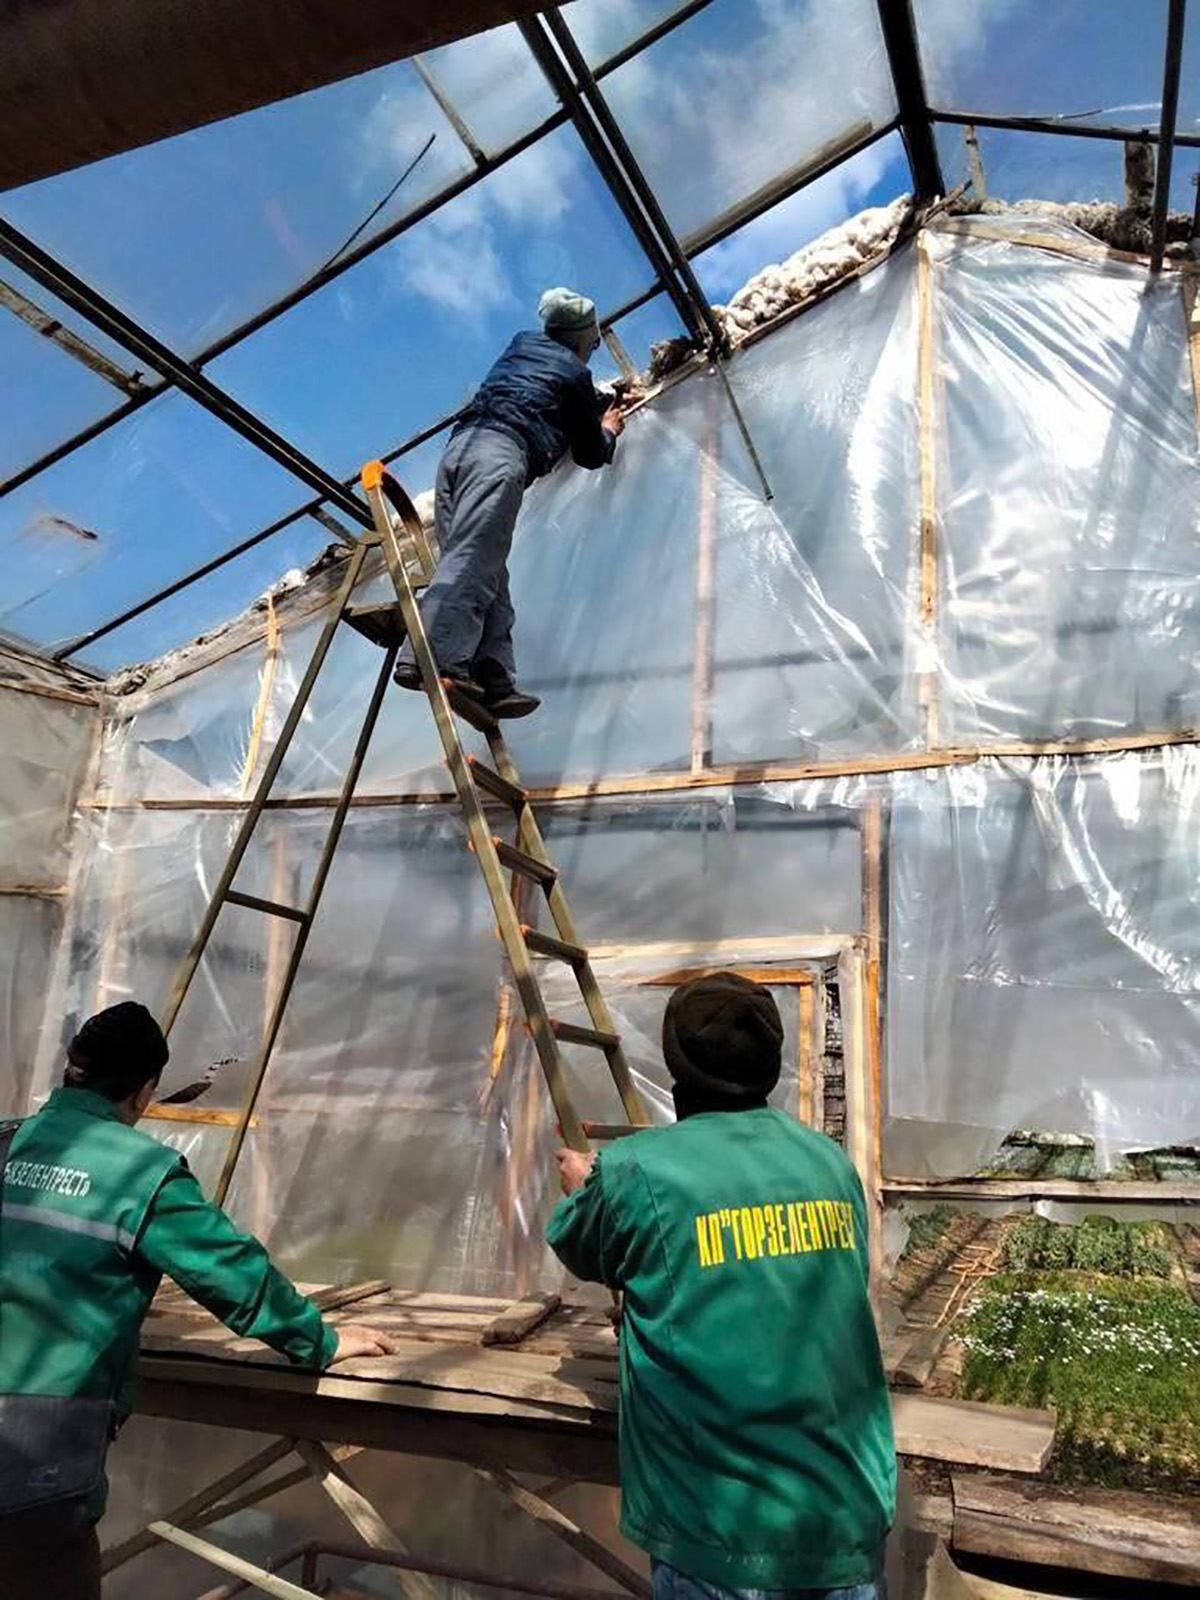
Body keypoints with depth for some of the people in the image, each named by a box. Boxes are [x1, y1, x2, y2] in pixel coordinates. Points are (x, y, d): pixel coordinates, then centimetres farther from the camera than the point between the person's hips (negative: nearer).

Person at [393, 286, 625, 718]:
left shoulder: (521, 345, 32)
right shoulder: (576, 374, 16)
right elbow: (591, 455, 25)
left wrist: (597, 405, 65)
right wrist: (608, 431, 46)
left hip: (457, 448, 7)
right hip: (501, 454, -7)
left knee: (487, 571, 1)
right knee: (472, 561, -22)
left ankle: (494, 679, -10)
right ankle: (430, 659, -39)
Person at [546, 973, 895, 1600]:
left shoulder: (633, 1170, -14)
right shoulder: (832, 1163, 1)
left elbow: (579, 1252, 8)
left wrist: (580, 1189, 30)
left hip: (722, 1536, -4)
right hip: (853, 1519, 5)